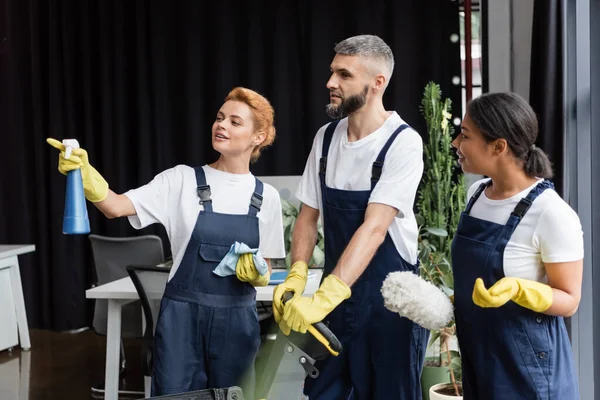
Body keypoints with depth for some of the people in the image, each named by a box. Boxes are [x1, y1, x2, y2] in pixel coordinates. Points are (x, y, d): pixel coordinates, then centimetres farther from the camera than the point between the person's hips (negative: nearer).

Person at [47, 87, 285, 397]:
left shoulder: (267, 197, 3)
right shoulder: (182, 180, -3)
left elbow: (263, 273, 9)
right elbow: (117, 207, -15)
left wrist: (255, 273, -14)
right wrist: (85, 175, -32)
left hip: (237, 320, 2)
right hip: (182, 316, -2)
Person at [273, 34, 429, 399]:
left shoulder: (403, 142, -16)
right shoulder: (326, 137, 2)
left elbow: (374, 227, -24)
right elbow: (308, 215, 8)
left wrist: (324, 297, -32)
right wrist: (297, 275, -9)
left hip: (389, 296, -5)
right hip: (336, 292, 5)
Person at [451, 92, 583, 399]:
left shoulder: (552, 215, -21)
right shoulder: (476, 194, 1)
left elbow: (569, 300, -16)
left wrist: (517, 290, -31)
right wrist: (448, 303, 6)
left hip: (526, 360, -7)